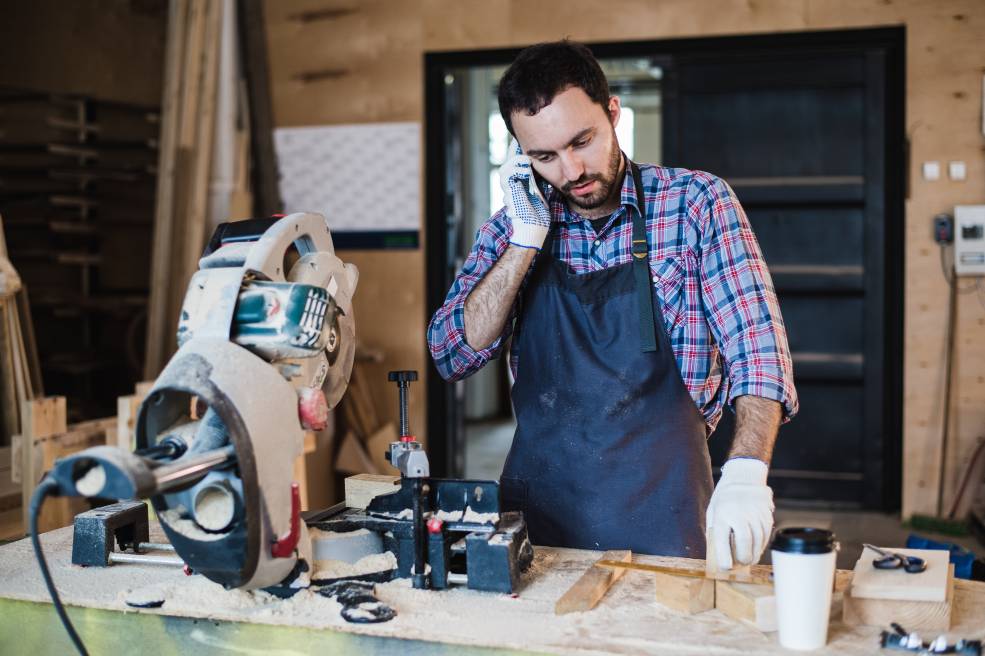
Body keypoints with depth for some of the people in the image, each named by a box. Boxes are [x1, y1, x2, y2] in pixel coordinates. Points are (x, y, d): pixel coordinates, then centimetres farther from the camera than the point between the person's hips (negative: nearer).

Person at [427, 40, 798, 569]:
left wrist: (745, 471, -28)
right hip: (539, 502, 2)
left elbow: (756, 345, -12)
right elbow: (452, 357, -4)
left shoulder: (696, 203, -5)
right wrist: (526, 237, -12)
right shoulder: (512, 227, 4)